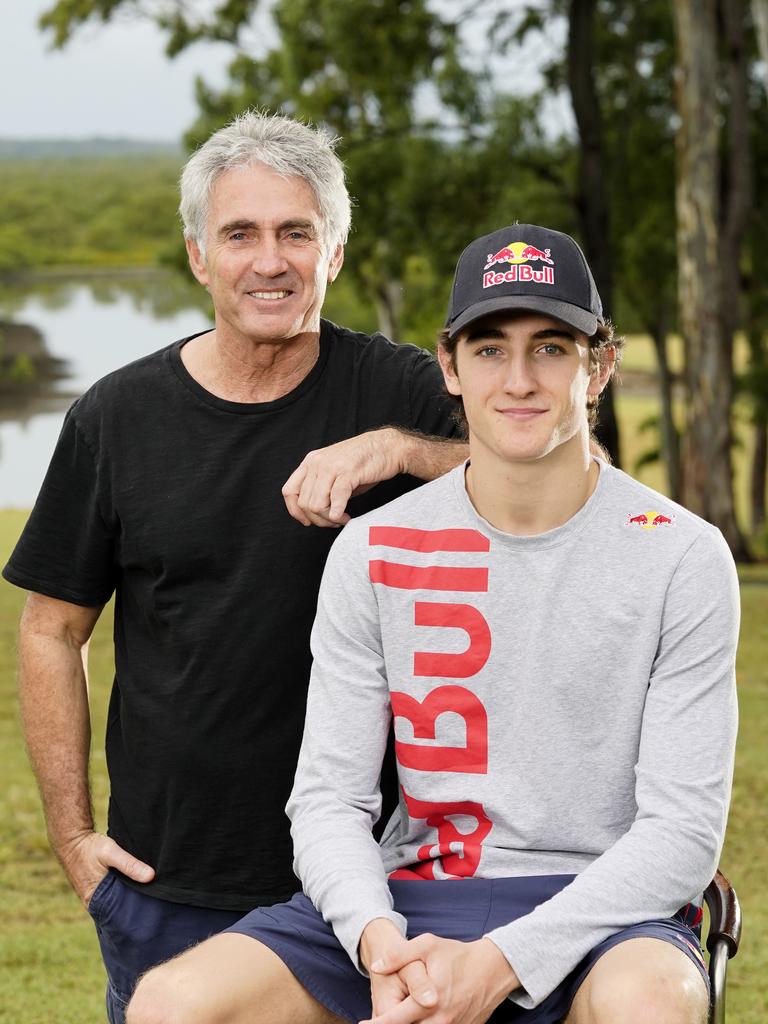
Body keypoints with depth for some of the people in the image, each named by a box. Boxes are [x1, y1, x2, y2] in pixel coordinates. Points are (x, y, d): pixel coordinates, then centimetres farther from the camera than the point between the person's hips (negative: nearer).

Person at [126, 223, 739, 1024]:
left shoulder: (682, 558, -3)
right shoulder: (373, 553, 5)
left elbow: (683, 832, -8)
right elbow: (328, 798, 3)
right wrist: (377, 940, -20)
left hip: (602, 911, -2)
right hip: (414, 900, 2)